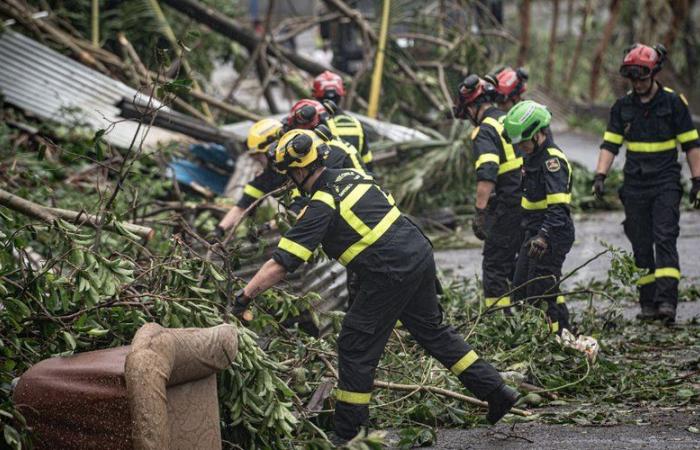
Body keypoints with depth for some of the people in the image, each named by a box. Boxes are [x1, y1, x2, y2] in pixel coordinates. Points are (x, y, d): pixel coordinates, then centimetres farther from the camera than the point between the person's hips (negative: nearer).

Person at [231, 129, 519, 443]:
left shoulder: (322, 206, -12)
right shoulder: (351, 175, 12)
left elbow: (281, 263, -16)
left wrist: (244, 298, -12)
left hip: (391, 273, -9)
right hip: (420, 252, 9)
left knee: (355, 346, 2)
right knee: (433, 330, 23)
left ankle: (347, 433, 8)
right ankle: (496, 391, 27)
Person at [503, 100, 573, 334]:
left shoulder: (552, 159, -19)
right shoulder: (533, 156, 13)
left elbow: (559, 207, -29)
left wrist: (544, 236, -39)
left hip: (553, 234, -10)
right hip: (535, 232, 10)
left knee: (542, 291, -9)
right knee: (521, 289, 14)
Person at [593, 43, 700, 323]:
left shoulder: (674, 102, -1)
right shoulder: (623, 106, 7)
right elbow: (610, 144, 6)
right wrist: (600, 176, -7)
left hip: (666, 184, -3)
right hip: (634, 185, 3)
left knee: (665, 239, -14)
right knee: (641, 246, 4)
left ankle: (667, 301, -20)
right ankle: (648, 304, 9)